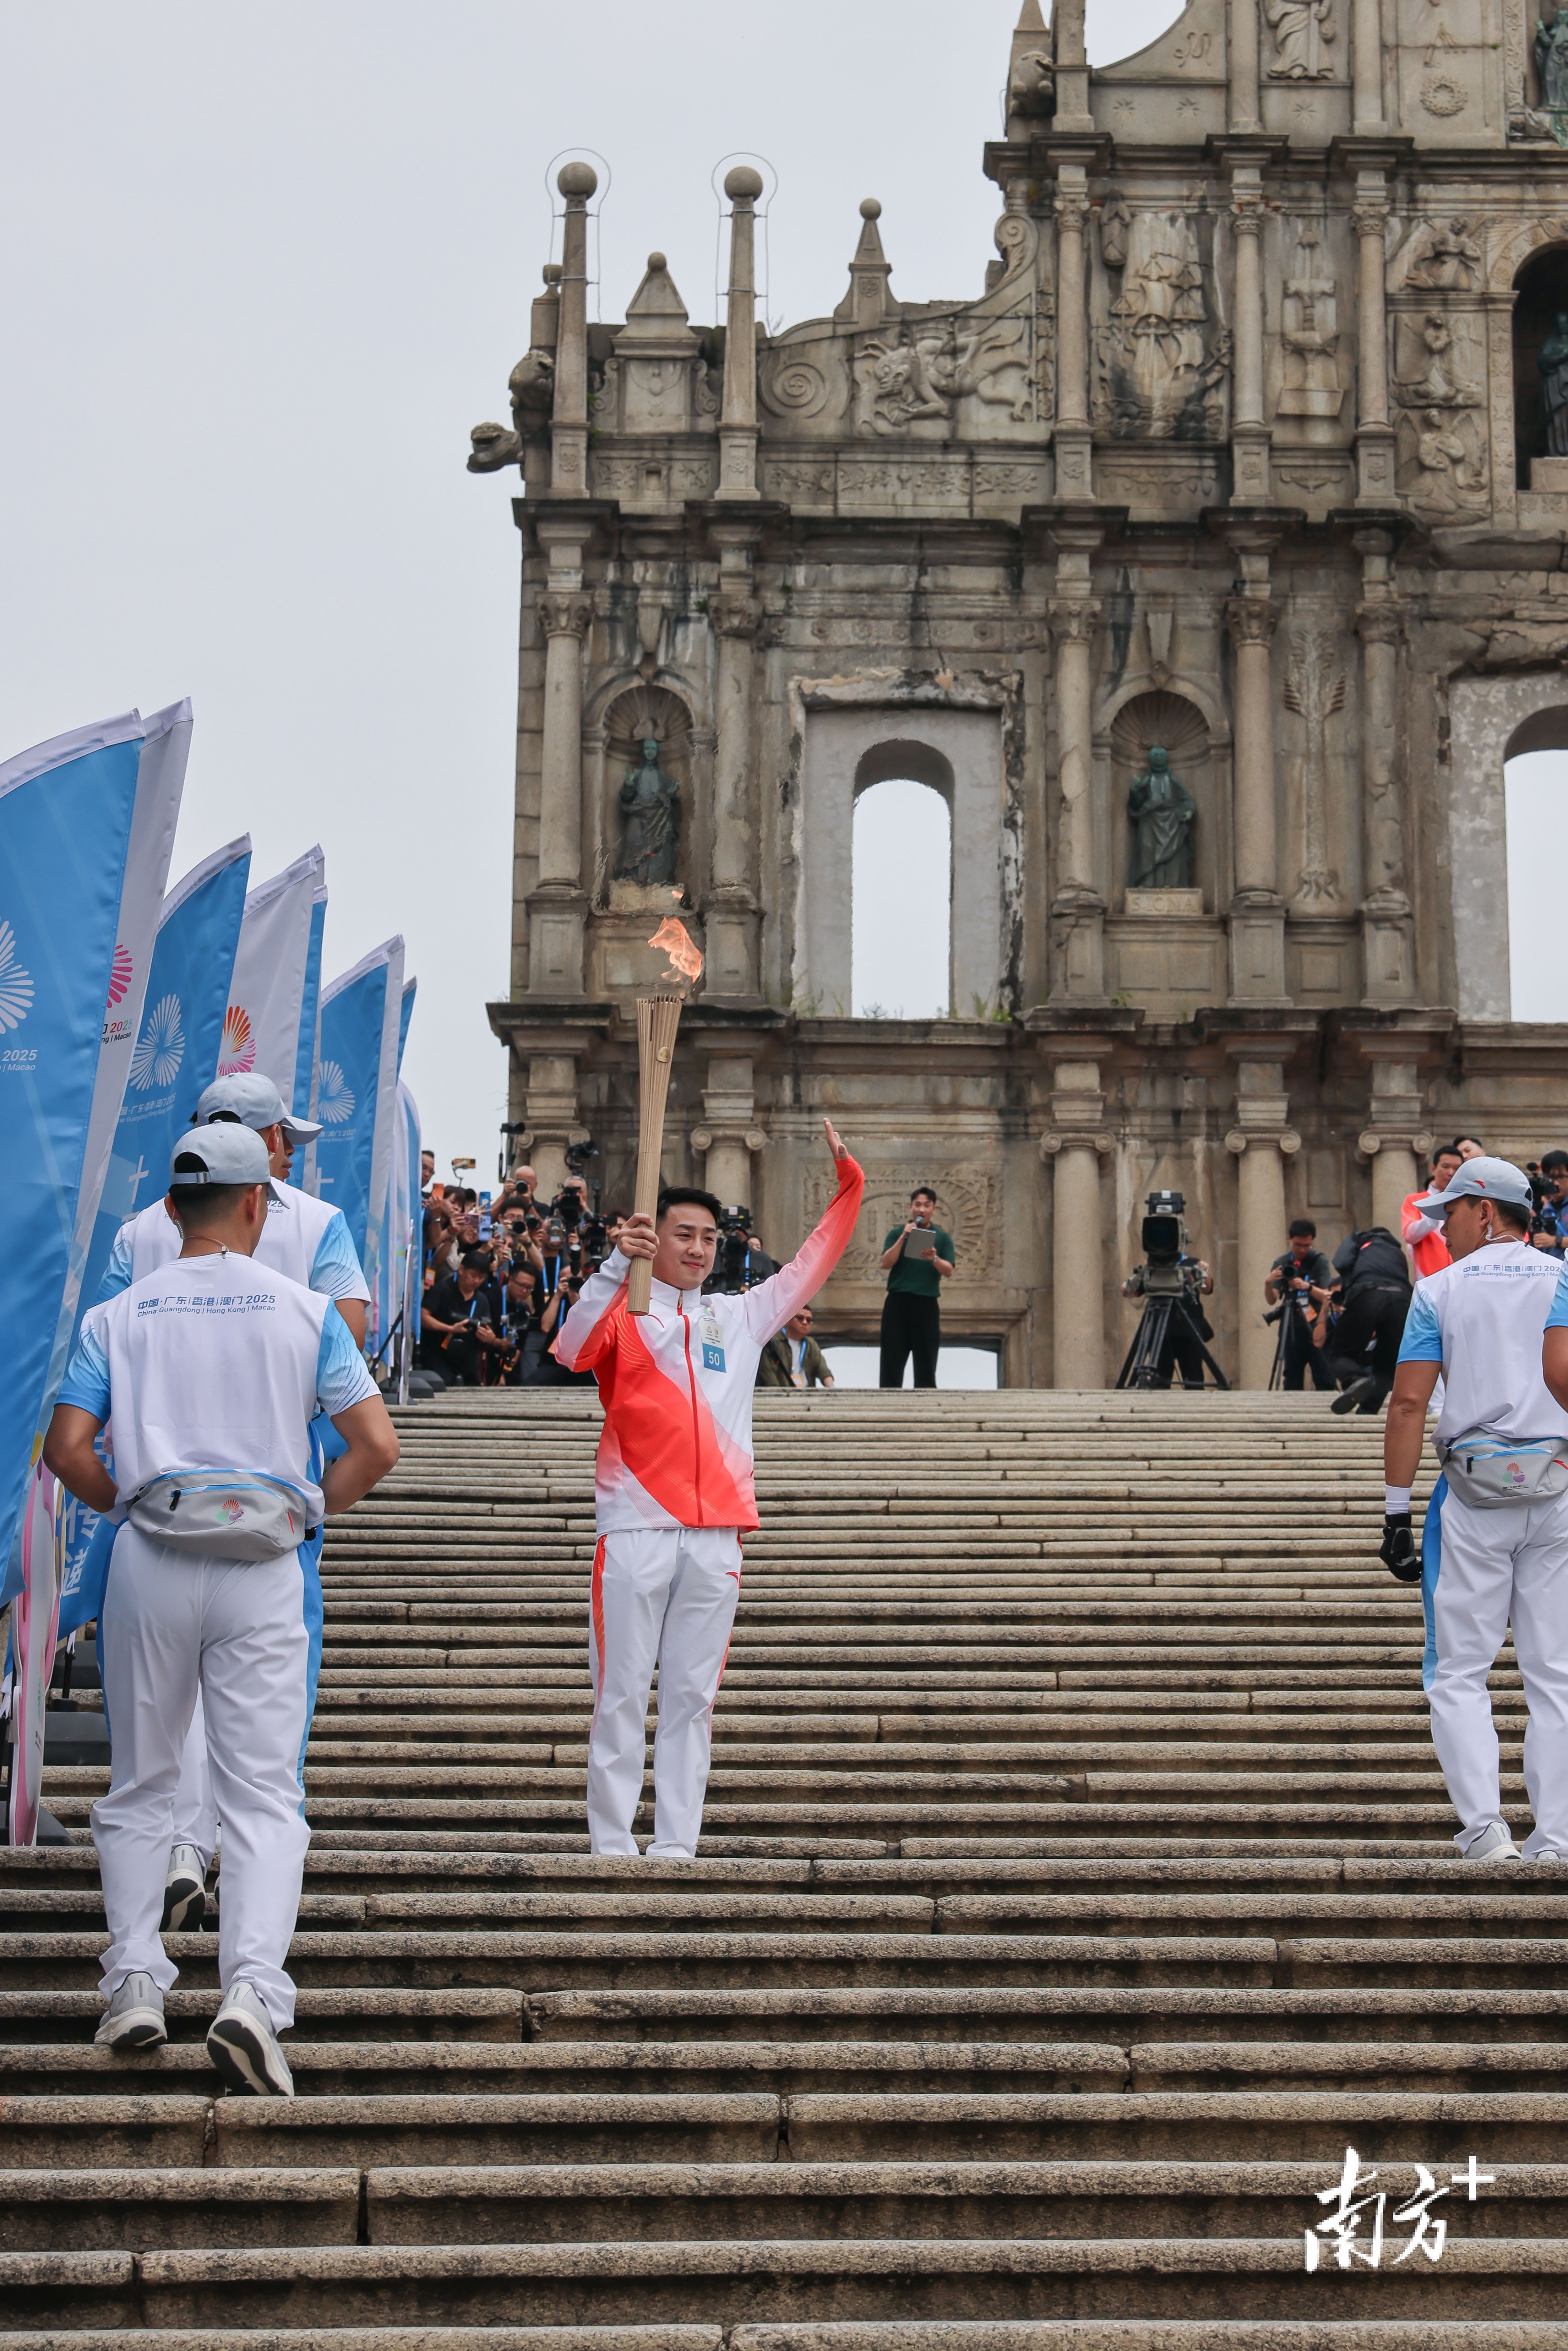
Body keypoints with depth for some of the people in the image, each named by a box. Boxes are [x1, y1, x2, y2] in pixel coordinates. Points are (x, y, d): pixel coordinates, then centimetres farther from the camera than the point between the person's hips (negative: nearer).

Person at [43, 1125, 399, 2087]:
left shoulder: (118, 1315, 6)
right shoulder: (304, 1309, 3)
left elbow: (68, 1447, -3)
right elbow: (377, 1445, -2)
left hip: (151, 1562, 1)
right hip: (265, 1568, -1)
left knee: (139, 1784, 17)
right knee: (264, 1792, -1)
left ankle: (136, 1981, 14)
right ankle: (252, 1990, -17)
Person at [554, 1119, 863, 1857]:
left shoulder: (740, 1316, 18)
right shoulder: (623, 1311, 3)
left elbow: (812, 1265, 22)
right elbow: (573, 1350, -17)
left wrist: (848, 1180, 15)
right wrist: (618, 1264, -27)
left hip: (717, 1533, 4)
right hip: (636, 1528, -4)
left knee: (692, 1698, 6)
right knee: (621, 1695, -1)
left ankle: (676, 1847, 10)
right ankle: (611, 1846, 5)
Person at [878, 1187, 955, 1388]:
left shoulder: (942, 1238, 9)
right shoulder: (897, 1233, 9)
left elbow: (948, 1270, -3)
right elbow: (886, 1264, -4)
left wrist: (935, 1259, -23)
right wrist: (903, 1238, -13)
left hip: (927, 1304, 0)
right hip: (898, 1302, 0)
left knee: (926, 1363, 0)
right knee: (892, 1361, -2)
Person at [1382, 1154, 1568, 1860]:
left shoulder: (1440, 1289, 4)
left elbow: (1410, 1401, -2)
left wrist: (1397, 1511, -1)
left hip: (1473, 1489, -1)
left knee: (1459, 1670, 4)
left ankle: (1485, 1826, -8)